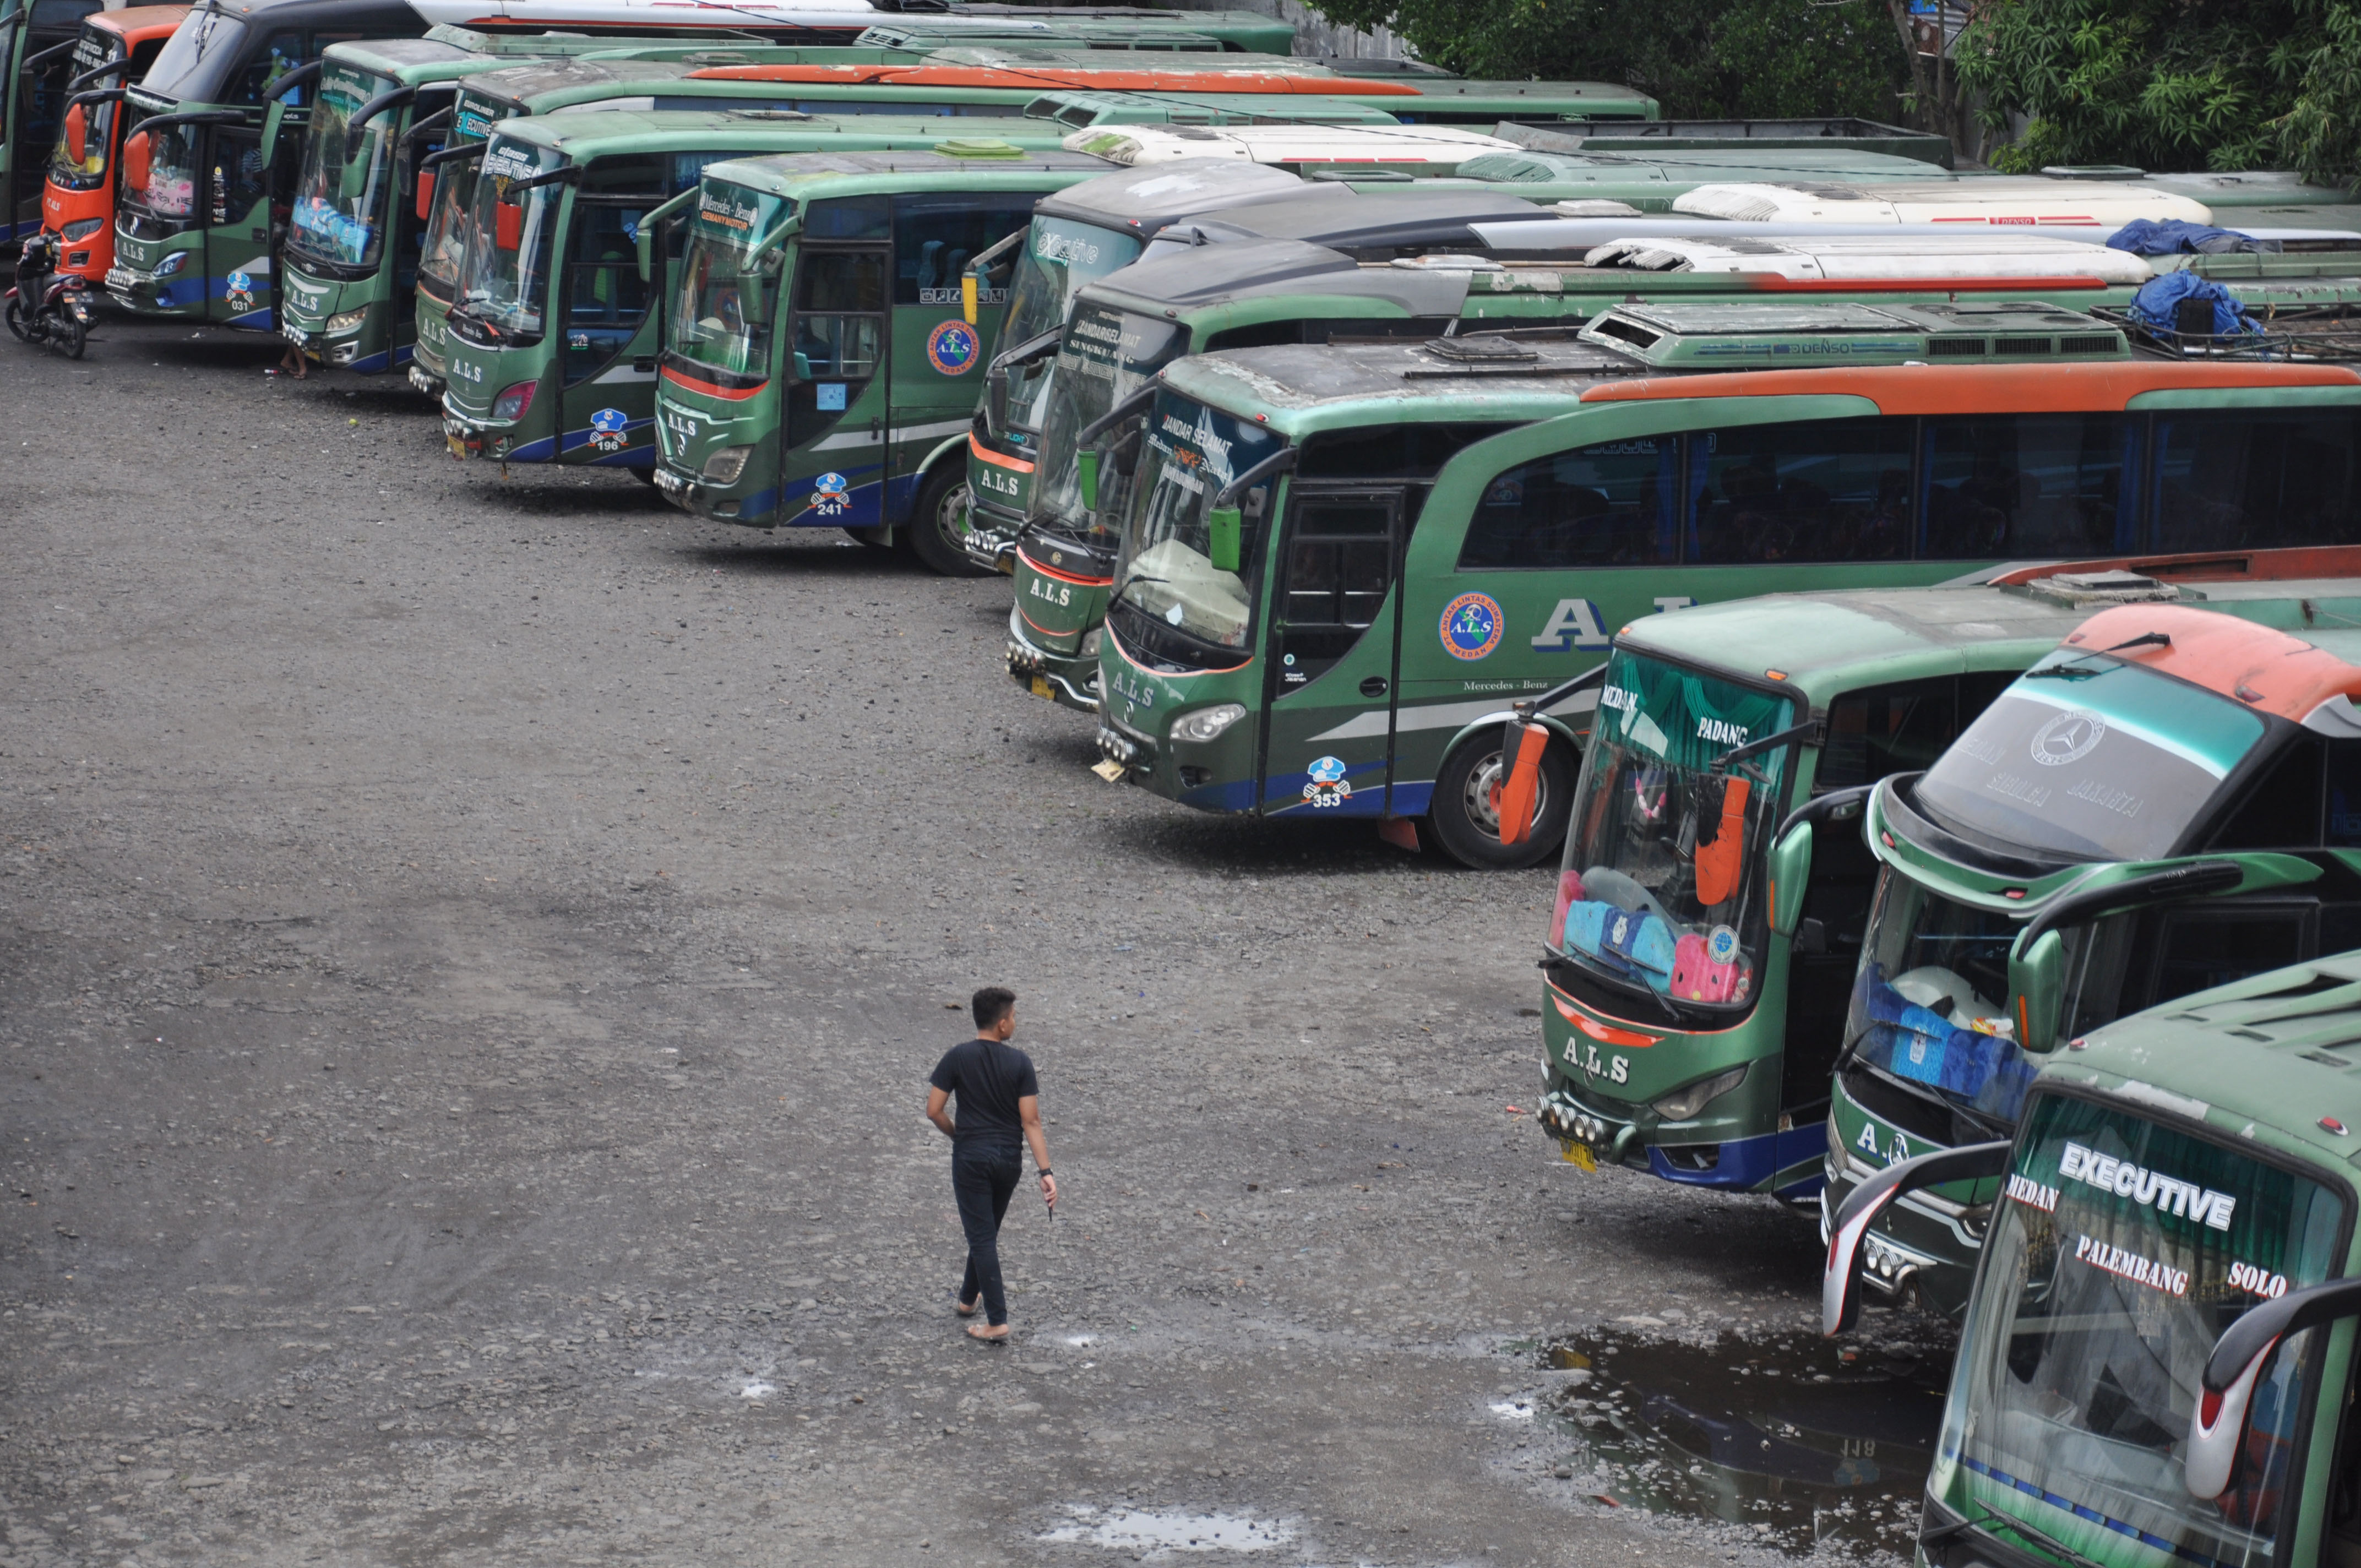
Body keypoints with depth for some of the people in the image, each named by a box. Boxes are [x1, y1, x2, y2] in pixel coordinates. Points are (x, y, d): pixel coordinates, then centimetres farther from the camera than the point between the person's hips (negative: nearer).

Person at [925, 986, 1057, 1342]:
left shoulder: (957, 1057, -10)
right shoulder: (1020, 1062, -8)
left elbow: (934, 1110, -9)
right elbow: (1031, 1121, -11)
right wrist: (1045, 1171, -10)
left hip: (970, 1158, -2)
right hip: (1009, 1159, 2)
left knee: (982, 1237, -1)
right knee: (986, 1231, 22)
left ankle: (997, 1321, -6)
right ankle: (969, 1298, 40)